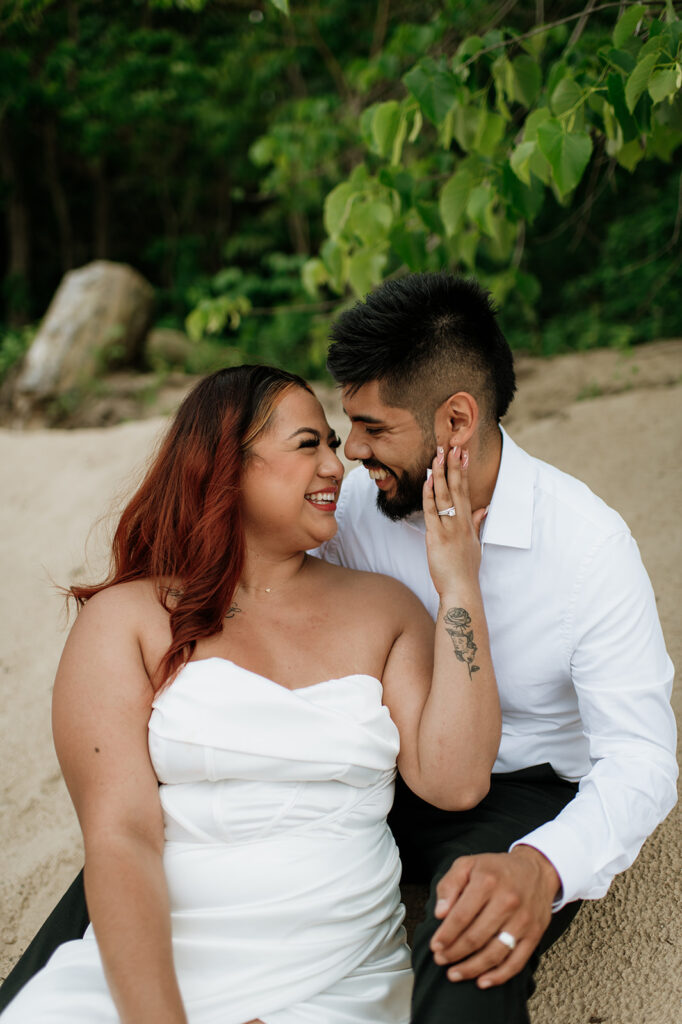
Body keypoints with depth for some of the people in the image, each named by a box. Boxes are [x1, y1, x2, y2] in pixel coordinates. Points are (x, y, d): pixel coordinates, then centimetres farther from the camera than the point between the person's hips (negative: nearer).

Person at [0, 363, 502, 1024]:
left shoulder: (381, 609, 11)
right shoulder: (126, 620, 2)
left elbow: (455, 782, -2)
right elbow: (119, 836, -8)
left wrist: (458, 586, -2)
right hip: (139, 971, -1)